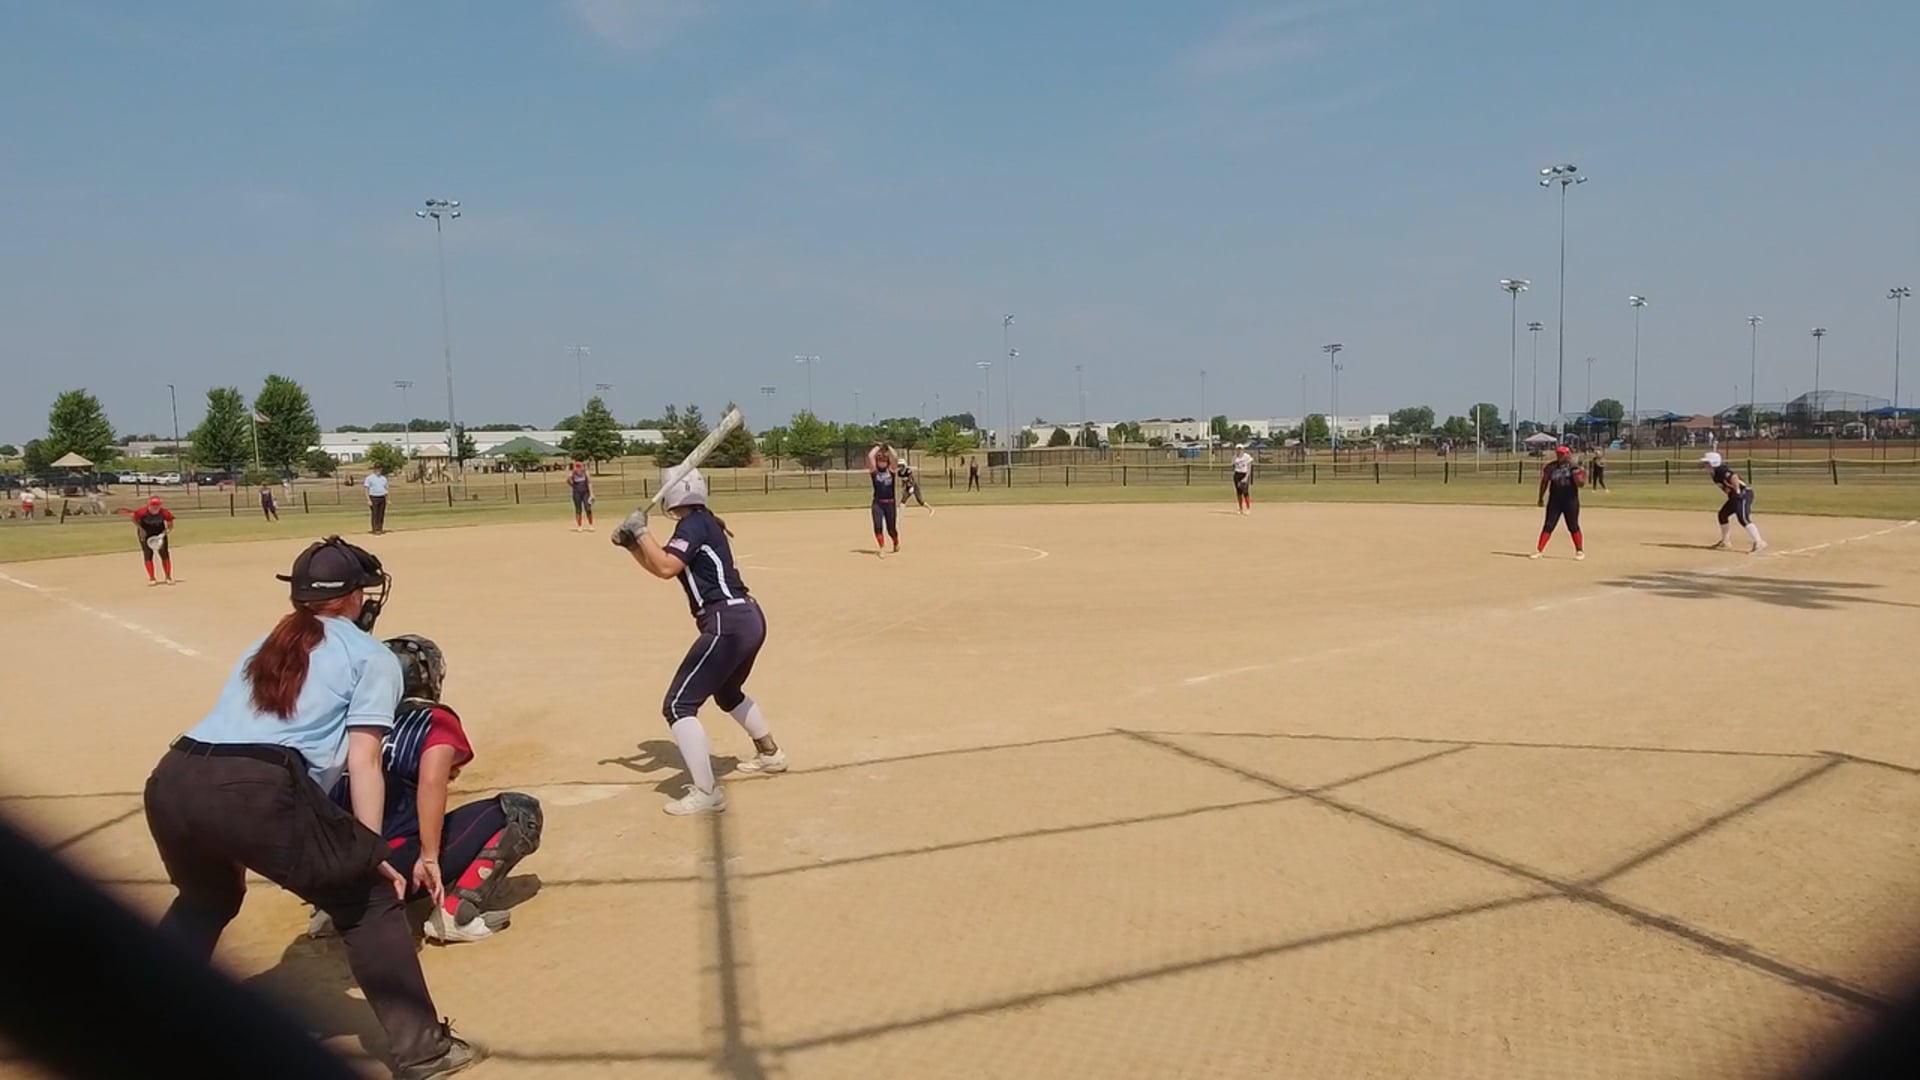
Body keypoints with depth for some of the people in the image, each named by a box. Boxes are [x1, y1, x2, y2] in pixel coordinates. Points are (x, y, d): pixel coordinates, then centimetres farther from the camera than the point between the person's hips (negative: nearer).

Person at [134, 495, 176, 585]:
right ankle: (151, 578, 2)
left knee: (165, 554, -1)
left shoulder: (165, 513, -22)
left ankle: (168, 577, 7)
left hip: (160, 534, 1)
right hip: (145, 535, -1)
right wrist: (140, 529, -15)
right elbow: (134, 519, -7)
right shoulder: (142, 512, -25)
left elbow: (170, 525, -10)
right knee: (148, 555, -4)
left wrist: (164, 533, -22)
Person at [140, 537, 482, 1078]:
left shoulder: (265, 646, 30)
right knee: (369, 898, 10)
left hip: (170, 781, 7)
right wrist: (373, 854, 3)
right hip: (256, 789, -7)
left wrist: (232, 845, 38)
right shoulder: (372, 656, 12)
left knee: (208, 897, 37)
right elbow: (361, 760, 2)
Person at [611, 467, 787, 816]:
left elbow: (666, 568, -23)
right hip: (749, 618, 11)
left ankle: (706, 793, -11)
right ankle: (770, 754, 49)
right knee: (727, 692, 34)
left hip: (728, 624, -11)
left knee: (678, 705, -9)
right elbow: (659, 566, 25)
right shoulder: (703, 523, 19)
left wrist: (641, 531, -11)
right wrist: (631, 544, 12)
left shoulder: (693, 524, -9)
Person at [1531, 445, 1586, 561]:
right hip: (1554, 500, 2)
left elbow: (1581, 484, -11)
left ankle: (1580, 551, 18)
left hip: (1570, 501, -2)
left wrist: (1575, 473, -26)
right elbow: (1544, 482, 10)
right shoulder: (1551, 467, 3)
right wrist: (1541, 498, 9)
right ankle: (1538, 550, -1)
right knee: (1548, 526, 0)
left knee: (1573, 527, 5)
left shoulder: (1574, 467, -4)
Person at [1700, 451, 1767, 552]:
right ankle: (1724, 542, 30)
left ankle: (1759, 543, -27)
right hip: (1734, 496, 11)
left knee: (1743, 519, -21)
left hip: (1743, 494, -11)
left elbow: (1734, 477, -33)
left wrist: (1737, 491, -24)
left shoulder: (1721, 470, -18)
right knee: (1723, 515, 19)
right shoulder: (1714, 473, 11)